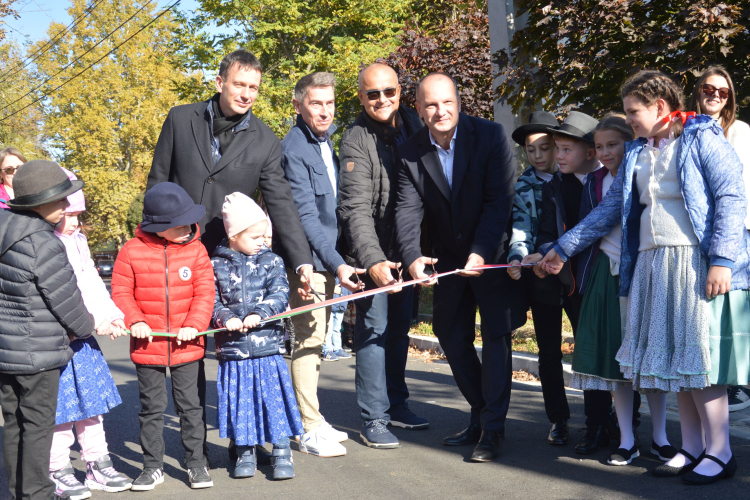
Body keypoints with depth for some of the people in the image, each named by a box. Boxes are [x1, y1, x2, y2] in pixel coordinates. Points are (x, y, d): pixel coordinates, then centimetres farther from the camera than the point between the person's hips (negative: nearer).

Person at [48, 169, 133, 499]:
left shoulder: (77, 240, 13)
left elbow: (91, 283, 13)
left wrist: (112, 316, -1)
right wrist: (93, 322, -22)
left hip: (83, 336, 8)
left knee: (90, 399, 14)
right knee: (60, 404, 0)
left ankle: (98, 465, 25)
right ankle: (58, 472, 14)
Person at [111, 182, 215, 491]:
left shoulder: (195, 249, -2)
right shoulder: (132, 251, -6)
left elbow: (205, 292, -2)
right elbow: (121, 291, 0)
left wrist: (194, 324, -14)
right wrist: (134, 320, -14)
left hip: (186, 345, 1)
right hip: (147, 345, 0)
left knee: (190, 405, 8)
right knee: (151, 407, 9)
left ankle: (196, 463, 20)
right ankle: (153, 466, 20)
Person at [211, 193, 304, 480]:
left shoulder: (270, 261, 5)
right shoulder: (216, 265, 3)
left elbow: (280, 295, -3)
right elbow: (211, 301, 1)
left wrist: (259, 313, -18)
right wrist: (225, 318, -17)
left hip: (268, 346, 0)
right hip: (232, 349, 0)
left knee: (275, 397, 1)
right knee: (239, 401, 8)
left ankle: (282, 453, 13)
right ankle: (245, 452, 23)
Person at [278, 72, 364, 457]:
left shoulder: (325, 142, 13)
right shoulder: (294, 149, -15)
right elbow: (305, 216, -19)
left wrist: (335, 261, 13)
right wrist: (338, 264, -23)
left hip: (326, 259, 9)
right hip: (305, 260, -9)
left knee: (316, 338, 14)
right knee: (309, 338, -7)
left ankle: (311, 418, 24)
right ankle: (308, 430, 0)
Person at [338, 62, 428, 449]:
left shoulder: (411, 124, 4)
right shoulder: (355, 141, -14)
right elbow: (356, 209, -22)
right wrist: (373, 260, -35)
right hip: (371, 251, -6)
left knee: (400, 326, 14)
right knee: (374, 327, -5)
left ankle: (396, 404, 28)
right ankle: (374, 419, 4)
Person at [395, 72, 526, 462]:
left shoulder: (490, 136, -15)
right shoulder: (410, 152, -6)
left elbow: (499, 201, -18)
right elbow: (408, 209, -14)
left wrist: (481, 253, -28)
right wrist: (412, 256, -31)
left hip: (494, 253, -4)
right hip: (449, 259, 4)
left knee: (496, 337, -4)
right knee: (452, 338, 11)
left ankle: (491, 430, 4)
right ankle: (480, 414, 29)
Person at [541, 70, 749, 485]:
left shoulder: (702, 138, -2)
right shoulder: (637, 153, 18)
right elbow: (611, 207, 22)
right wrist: (564, 249, 20)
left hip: (696, 263, -7)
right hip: (652, 264, 7)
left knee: (698, 356, -7)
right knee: (672, 358, 7)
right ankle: (692, 449, 16)